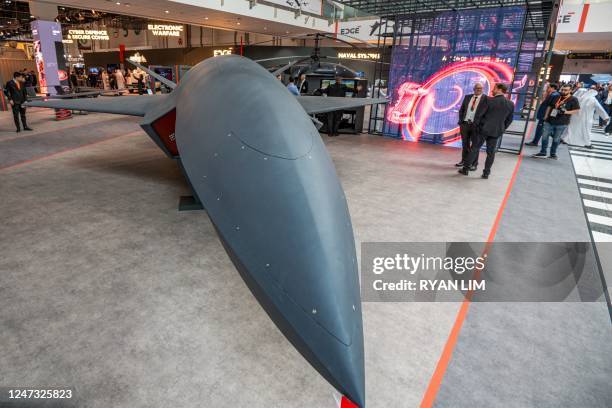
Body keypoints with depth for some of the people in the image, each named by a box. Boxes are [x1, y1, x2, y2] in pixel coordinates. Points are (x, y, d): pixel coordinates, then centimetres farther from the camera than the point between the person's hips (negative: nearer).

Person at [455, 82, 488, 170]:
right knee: (465, 143, 11)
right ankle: (464, 160, 22)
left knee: (475, 145, 1)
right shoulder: (467, 97, 11)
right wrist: (461, 121, 4)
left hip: (476, 125, -4)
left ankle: (474, 164, 7)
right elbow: (461, 110, 14)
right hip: (465, 123, 4)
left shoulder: (486, 99, -1)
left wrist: (478, 123, -16)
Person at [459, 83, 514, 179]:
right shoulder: (510, 104, 3)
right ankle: (486, 173, 11)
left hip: (484, 129, -3)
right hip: (496, 131, 4)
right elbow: (509, 120, 8)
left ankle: (466, 169, 9)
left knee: (474, 149, 5)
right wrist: (501, 129, 18)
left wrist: (477, 125, 7)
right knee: (491, 153, 8)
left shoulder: (489, 100, -11)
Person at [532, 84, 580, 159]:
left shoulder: (573, 99, -5)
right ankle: (543, 153, 13)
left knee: (556, 139, 7)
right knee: (544, 137, 3)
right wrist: (546, 116, 7)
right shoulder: (556, 97, 6)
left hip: (562, 123, -3)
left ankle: (553, 154, 22)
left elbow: (577, 110, -5)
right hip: (549, 121, 3)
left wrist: (565, 112, -19)